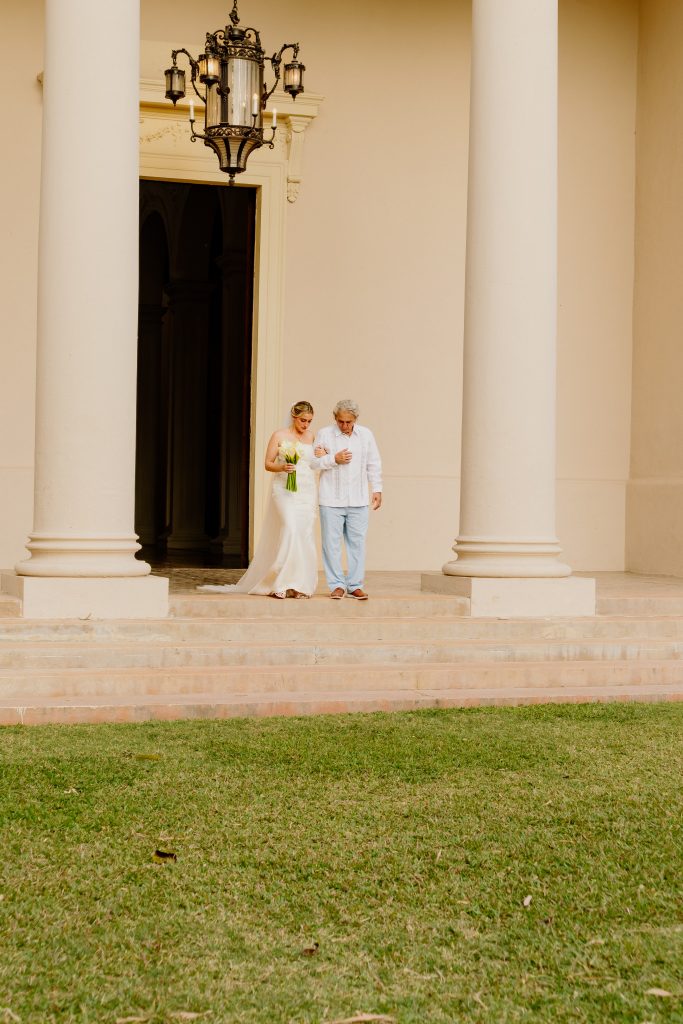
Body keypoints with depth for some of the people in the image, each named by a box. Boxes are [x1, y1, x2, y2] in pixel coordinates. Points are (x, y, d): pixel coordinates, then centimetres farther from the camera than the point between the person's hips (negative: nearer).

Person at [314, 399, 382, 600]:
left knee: (357, 542, 2)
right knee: (332, 543, -1)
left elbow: (374, 464, 13)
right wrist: (334, 459, -13)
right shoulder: (324, 434, -1)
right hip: (331, 499, -2)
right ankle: (337, 585, 6)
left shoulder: (365, 435, 7)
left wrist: (377, 489, 10)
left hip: (358, 500, 2)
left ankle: (355, 585, 8)